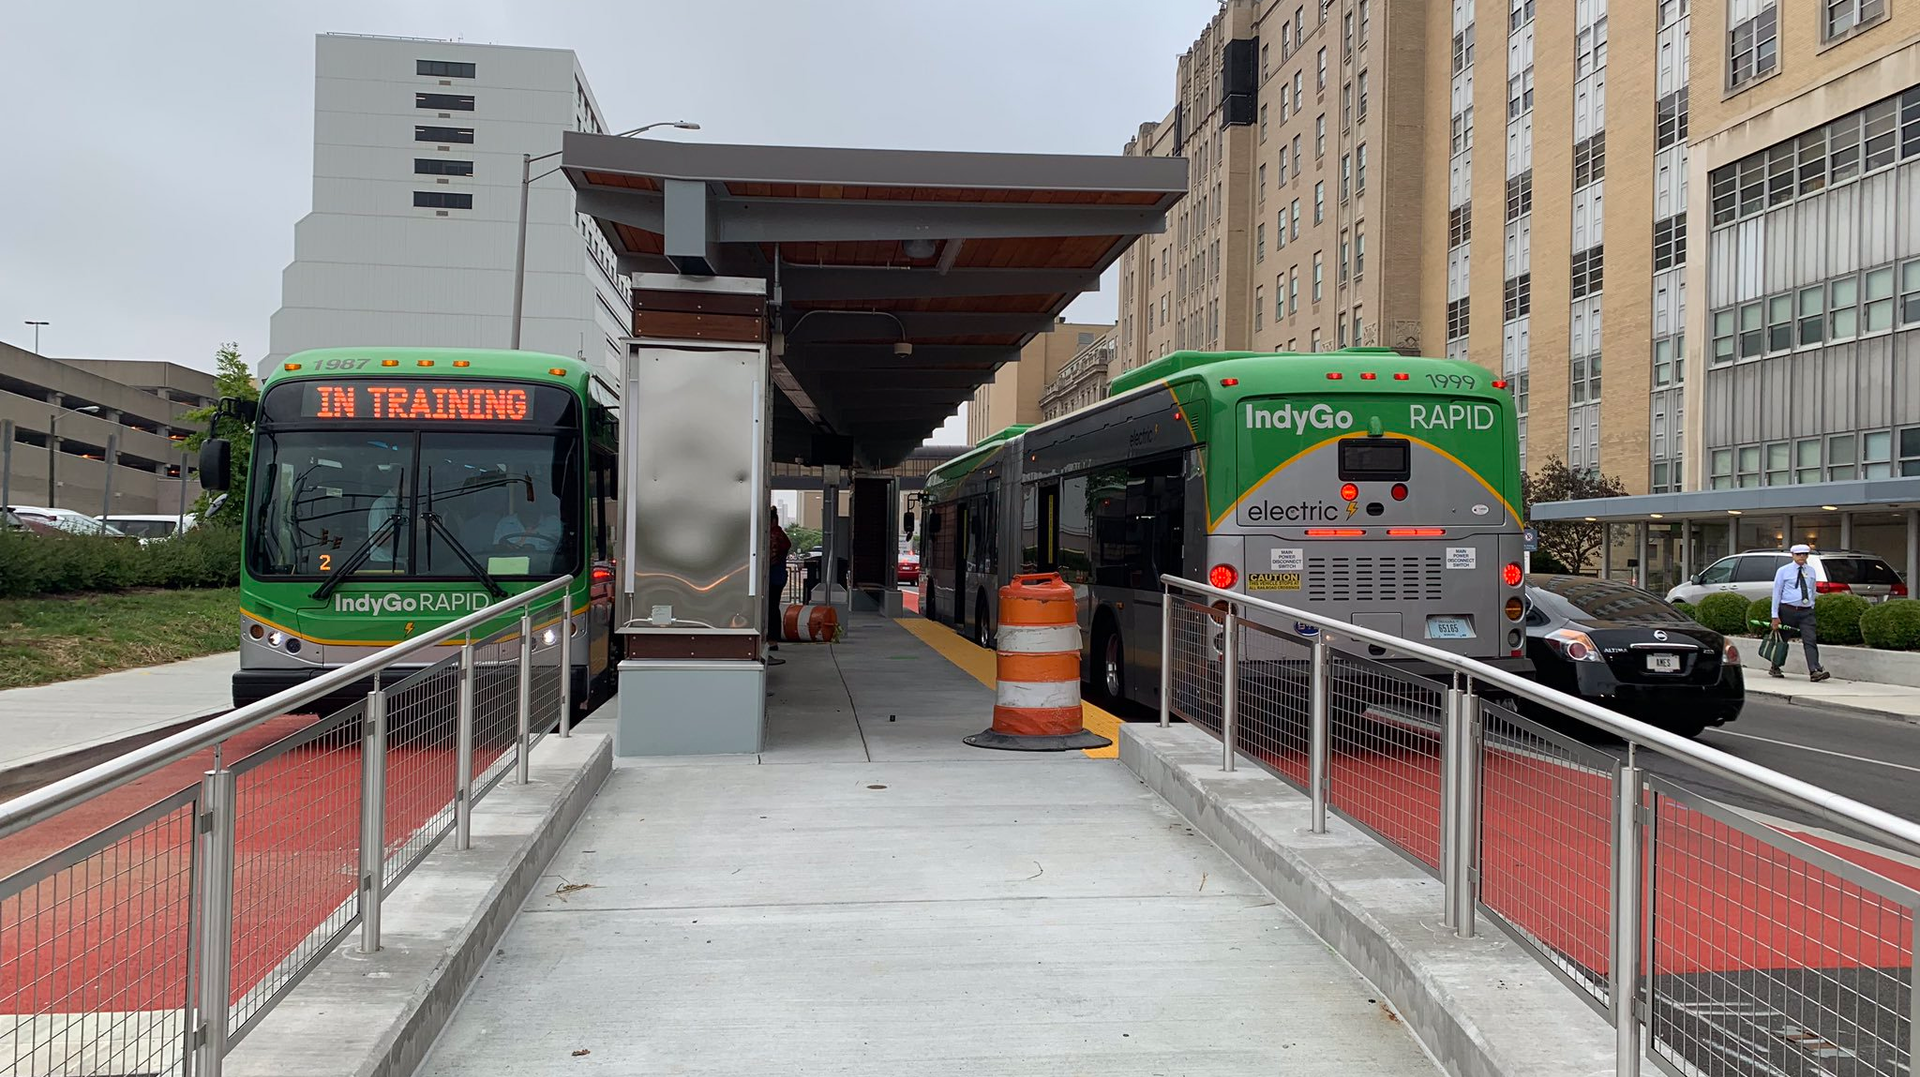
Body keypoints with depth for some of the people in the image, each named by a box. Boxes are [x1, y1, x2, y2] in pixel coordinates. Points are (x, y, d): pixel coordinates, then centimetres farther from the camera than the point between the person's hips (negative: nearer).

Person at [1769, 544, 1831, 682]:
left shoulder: (1811, 572, 12)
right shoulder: (1783, 571, 1)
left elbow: (1813, 591, 20)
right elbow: (1777, 593, -1)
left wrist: (1811, 607, 12)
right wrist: (1775, 616, -6)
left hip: (1806, 612, 2)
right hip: (1787, 610, -2)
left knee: (1810, 641, -12)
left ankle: (1814, 671, -22)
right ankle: (1774, 668, 24)